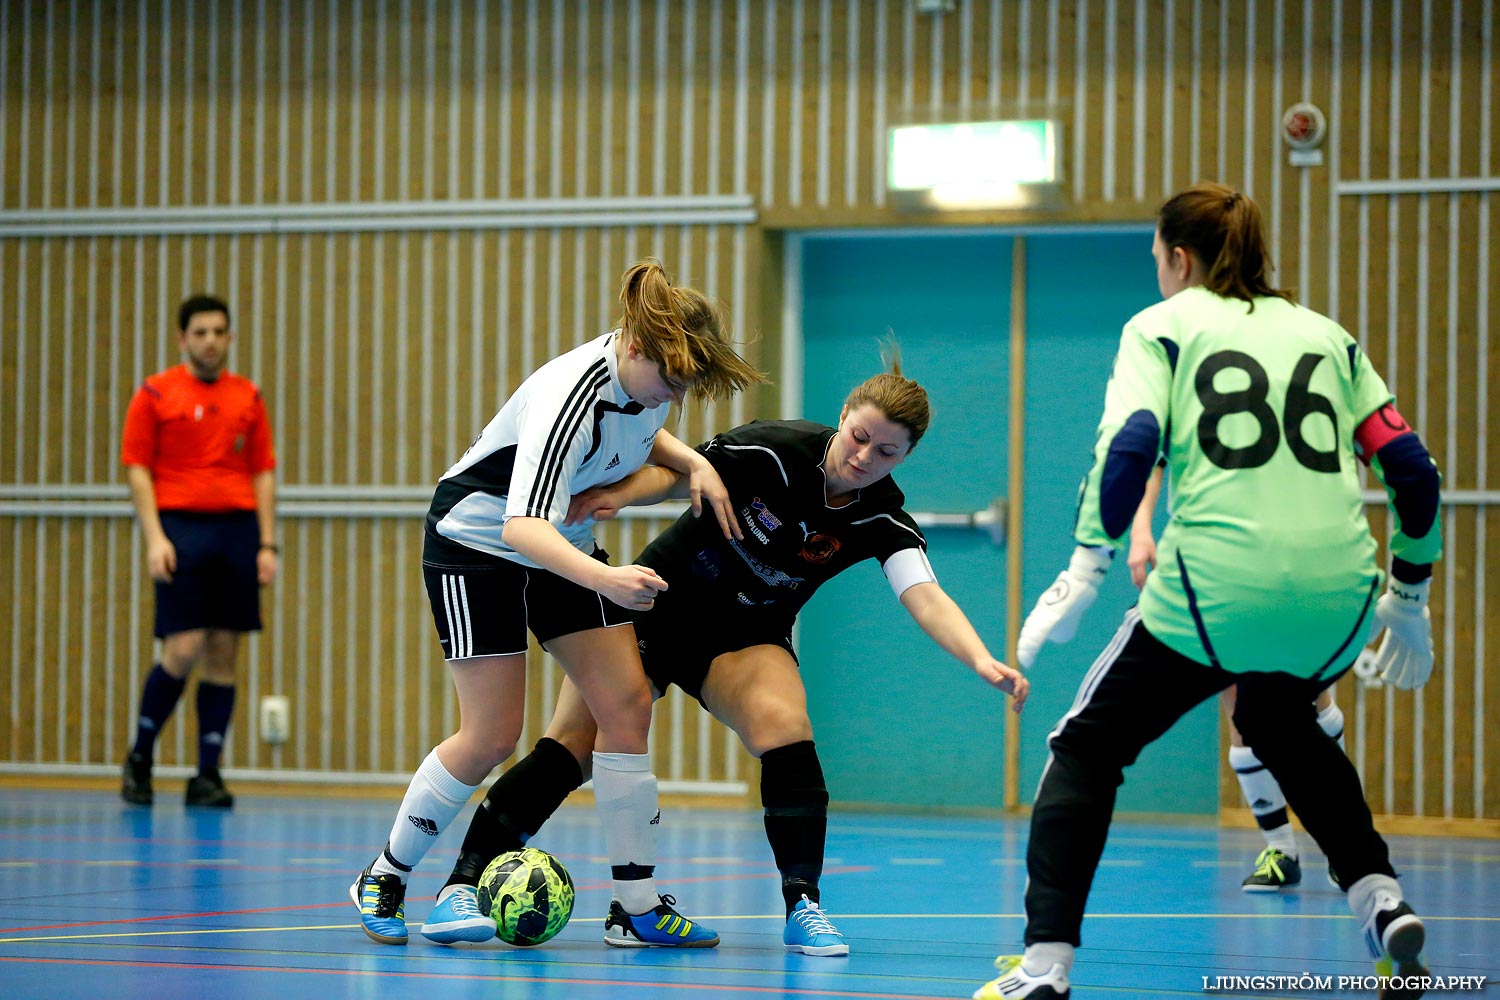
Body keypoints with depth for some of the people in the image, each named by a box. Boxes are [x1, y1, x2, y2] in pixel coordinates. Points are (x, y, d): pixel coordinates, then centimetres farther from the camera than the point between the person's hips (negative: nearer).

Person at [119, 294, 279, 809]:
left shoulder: (248, 397, 13)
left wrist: (267, 544, 6)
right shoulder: (154, 394, 3)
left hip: (238, 528, 4)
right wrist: (154, 538, -10)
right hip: (182, 528, -3)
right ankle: (139, 758, 9)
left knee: (223, 652, 1)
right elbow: (137, 470, 0)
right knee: (183, 651, -12)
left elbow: (263, 473, 14)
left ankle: (207, 775, 5)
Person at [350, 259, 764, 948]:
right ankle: (384, 878, 10)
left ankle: (637, 902, -1)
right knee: (491, 736, -10)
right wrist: (605, 578, -61)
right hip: (477, 541, -7)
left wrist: (693, 463, -5)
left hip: (562, 545, 7)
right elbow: (523, 524, -44)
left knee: (627, 703, -6)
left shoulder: (648, 374, -10)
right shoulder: (572, 397, -35)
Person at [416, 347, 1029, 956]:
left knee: (784, 726, -27)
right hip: (661, 604, -2)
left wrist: (984, 662, -44)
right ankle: (465, 884, -3)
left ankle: (802, 907, -18)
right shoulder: (772, 450, -22)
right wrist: (617, 493, -33)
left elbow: (926, 599, -27)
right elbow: (675, 474, -13)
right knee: (574, 748, -11)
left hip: (746, 640, 2)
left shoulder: (884, 522, -15)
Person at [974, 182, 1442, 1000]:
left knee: (1087, 747, 12)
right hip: (1340, 596, 5)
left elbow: (1128, 445, -7)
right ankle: (1380, 900, 20)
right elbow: (1410, 467, 16)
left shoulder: (1161, 326, 11)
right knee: (1279, 722, 36)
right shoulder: (1326, 334, 21)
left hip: (1216, 587, -4)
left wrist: (1085, 569, -7)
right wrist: (1408, 596, 25)